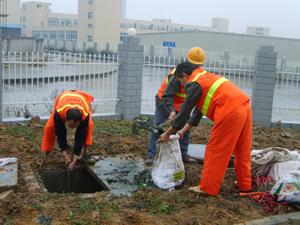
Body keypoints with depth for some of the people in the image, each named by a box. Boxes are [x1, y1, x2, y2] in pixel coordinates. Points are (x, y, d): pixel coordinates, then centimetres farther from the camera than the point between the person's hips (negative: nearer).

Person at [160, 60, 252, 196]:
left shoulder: (194, 84, -2)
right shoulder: (205, 78, 26)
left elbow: (184, 112, -1)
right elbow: (199, 108, 30)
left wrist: (168, 133, 10)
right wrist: (184, 130, 33)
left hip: (230, 112, -9)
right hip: (244, 107, 9)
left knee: (215, 151, 2)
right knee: (242, 150, 19)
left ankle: (208, 188, 10)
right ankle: (244, 184, 30)